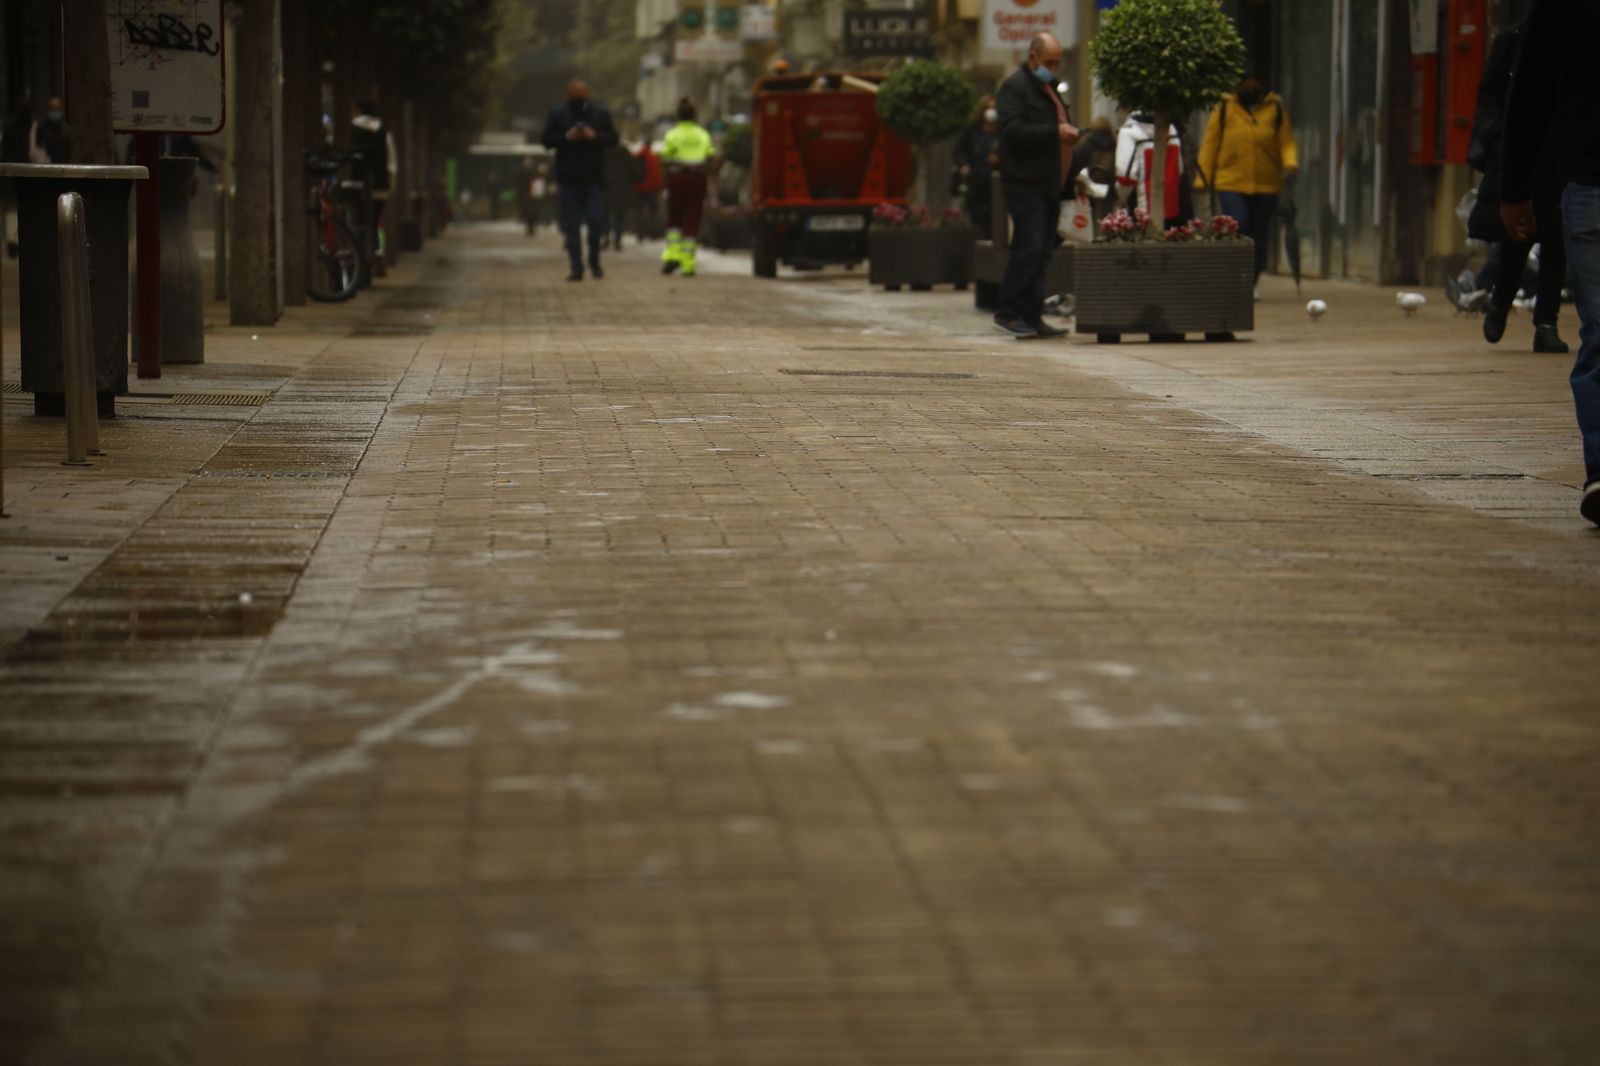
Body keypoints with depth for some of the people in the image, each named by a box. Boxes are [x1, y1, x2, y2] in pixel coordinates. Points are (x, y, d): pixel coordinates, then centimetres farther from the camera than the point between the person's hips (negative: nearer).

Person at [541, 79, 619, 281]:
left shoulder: (601, 113, 8)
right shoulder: (557, 114, 5)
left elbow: (613, 138, 6)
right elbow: (546, 141, 2)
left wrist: (595, 136, -12)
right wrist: (566, 137, -15)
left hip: (594, 179, 0)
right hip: (568, 179, 0)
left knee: (596, 220, -6)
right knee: (571, 226, -1)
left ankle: (594, 262, 12)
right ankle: (576, 268, 2)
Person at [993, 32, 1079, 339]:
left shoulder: (1049, 88, 23)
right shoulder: (1015, 87, -7)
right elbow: (1012, 131, -20)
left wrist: (1069, 134, 13)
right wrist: (1055, 132, -23)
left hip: (1049, 185, 9)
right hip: (1025, 184, -9)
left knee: (1042, 251, 7)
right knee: (1029, 247, -15)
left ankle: (1031, 317, 10)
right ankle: (1008, 312, -8)